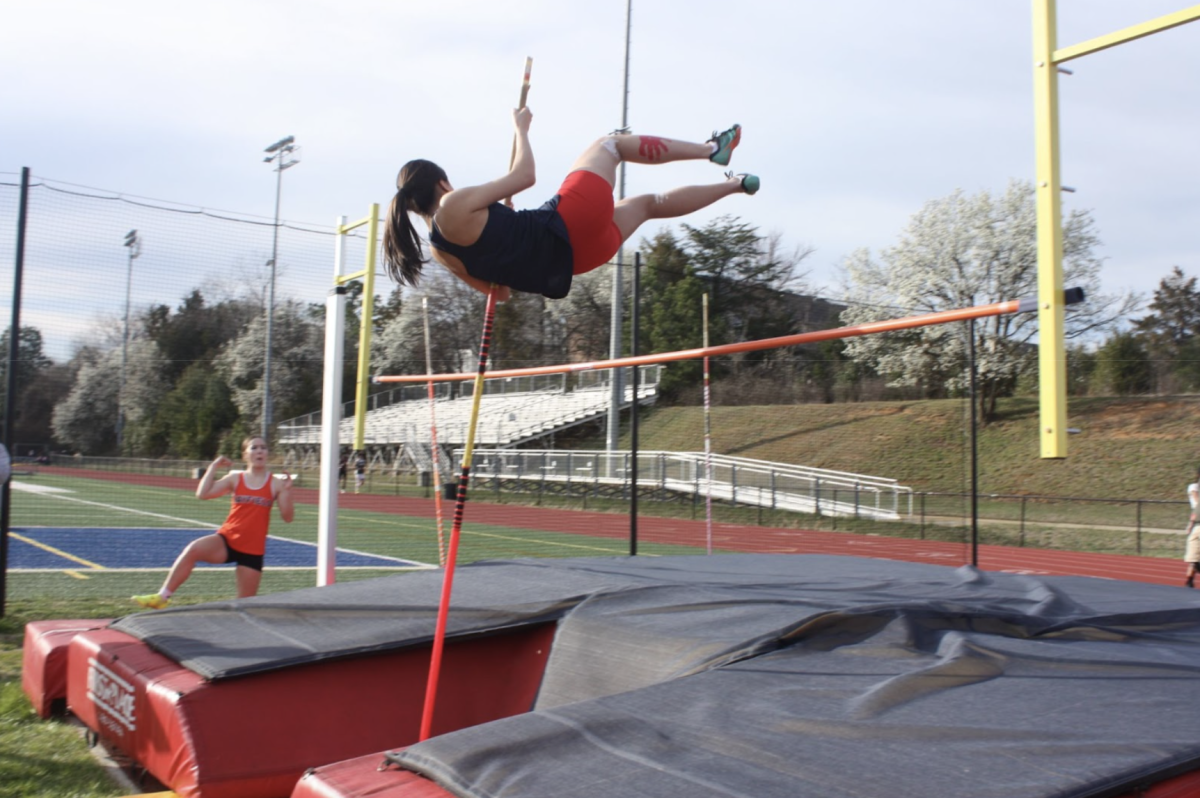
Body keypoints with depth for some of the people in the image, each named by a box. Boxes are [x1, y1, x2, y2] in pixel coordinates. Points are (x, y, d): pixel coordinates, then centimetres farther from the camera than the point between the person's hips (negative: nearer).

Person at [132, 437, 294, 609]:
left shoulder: (276, 483, 0)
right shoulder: (235, 478, 5)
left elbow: (288, 517, -4)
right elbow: (202, 493, -2)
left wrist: (287, 490, -17)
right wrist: (214, 467, -3)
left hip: (253, 550, -1)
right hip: (227, 539, 1)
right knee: (193, 549, -27)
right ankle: (162, 597, -21)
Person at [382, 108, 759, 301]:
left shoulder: (439, 250, 8)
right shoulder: (456, 205, -15)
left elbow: (499, 290, 17)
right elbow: (525, 175, -5)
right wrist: (520, 127, 11)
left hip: (565, 260, 7)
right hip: (568, 225, -7)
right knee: (611, 143, 18)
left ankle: (732, 184, 37)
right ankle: (711, 148, 31)